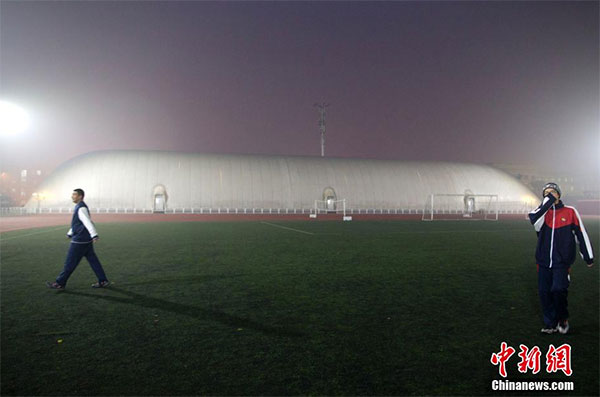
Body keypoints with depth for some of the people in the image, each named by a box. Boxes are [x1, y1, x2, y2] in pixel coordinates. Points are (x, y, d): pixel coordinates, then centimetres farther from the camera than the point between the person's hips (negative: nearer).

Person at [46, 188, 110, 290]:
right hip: (86, 240, 10)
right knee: (93, 260, 8)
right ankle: (103, 281, 10)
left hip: (79, 241, -10)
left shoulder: (81, 208, -15)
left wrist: (94, 236, -37)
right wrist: (69, 234, 35)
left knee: (70, 262, 2)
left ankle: (60, 283, 13)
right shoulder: (79, 207, 17)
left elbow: (88, 222, -27)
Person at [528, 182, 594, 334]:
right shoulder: (542, 211, 6)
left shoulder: (570, 212, 2)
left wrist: (588, 257, 10)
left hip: (562, 262, -2)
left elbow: (581, 234, 7)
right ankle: (551, 324, 20)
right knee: (544, 292, 4)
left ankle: (563, 319, 11)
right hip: (544, 261, 3)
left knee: (558, 289, -15)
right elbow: (534, 219, -19)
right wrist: (548, 201, -15)